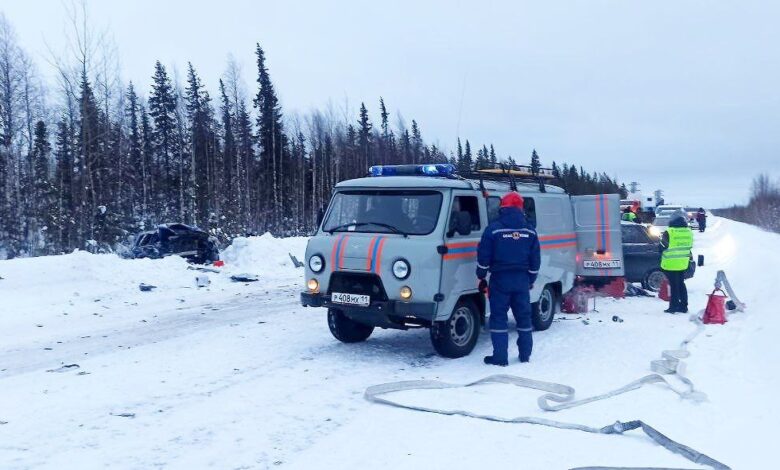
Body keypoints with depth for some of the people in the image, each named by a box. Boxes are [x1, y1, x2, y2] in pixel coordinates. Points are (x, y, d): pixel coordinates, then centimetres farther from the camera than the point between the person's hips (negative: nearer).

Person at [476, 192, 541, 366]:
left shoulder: (493, 229, -8)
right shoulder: (529, 231, 5)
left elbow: (483, 257, -7)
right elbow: (535, 260, 9)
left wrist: (481, 277, 6)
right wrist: (531, 280, 19)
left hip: (500, 280, -4)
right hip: (522, 280, 4)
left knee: (498, 317, 2)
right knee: (524, 316, 14)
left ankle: (500, 357, 2)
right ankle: (525, 355, 21)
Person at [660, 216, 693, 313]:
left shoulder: (669, 233, -16)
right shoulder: (689, 232, 5)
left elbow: (663, 247, -8)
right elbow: (689, 246, 16)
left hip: (671, 264, -6)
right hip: (683, 264, 6)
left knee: (674, 285, -1)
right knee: (681, 284, 15)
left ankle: (673, 306, 2)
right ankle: (683, 306, 18)